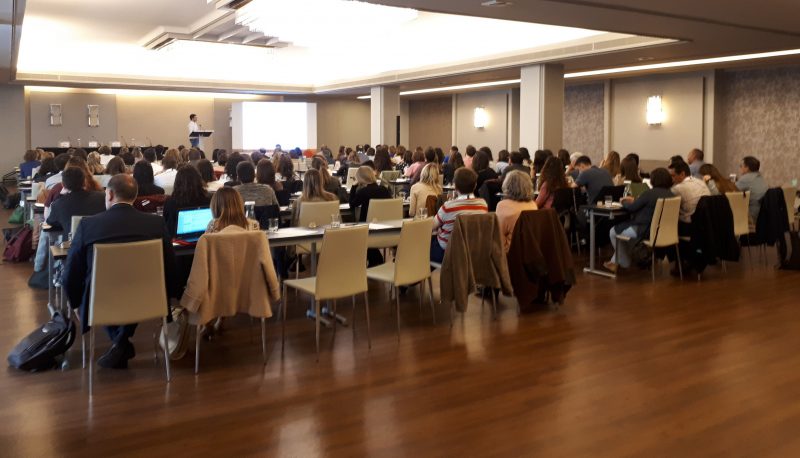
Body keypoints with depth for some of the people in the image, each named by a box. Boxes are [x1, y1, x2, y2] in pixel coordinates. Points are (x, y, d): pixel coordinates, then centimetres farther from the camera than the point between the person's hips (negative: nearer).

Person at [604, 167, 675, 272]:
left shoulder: (650, 193, -19)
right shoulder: (671, 195, 2)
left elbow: (631, 207, -11)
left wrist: (624, 201, 10)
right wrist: (635, 200, 20)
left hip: (646, 231, -8)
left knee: (613, 231, 14)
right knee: (626, 226, 33)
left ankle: (624, 263, 29)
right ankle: (615, 262, 37)